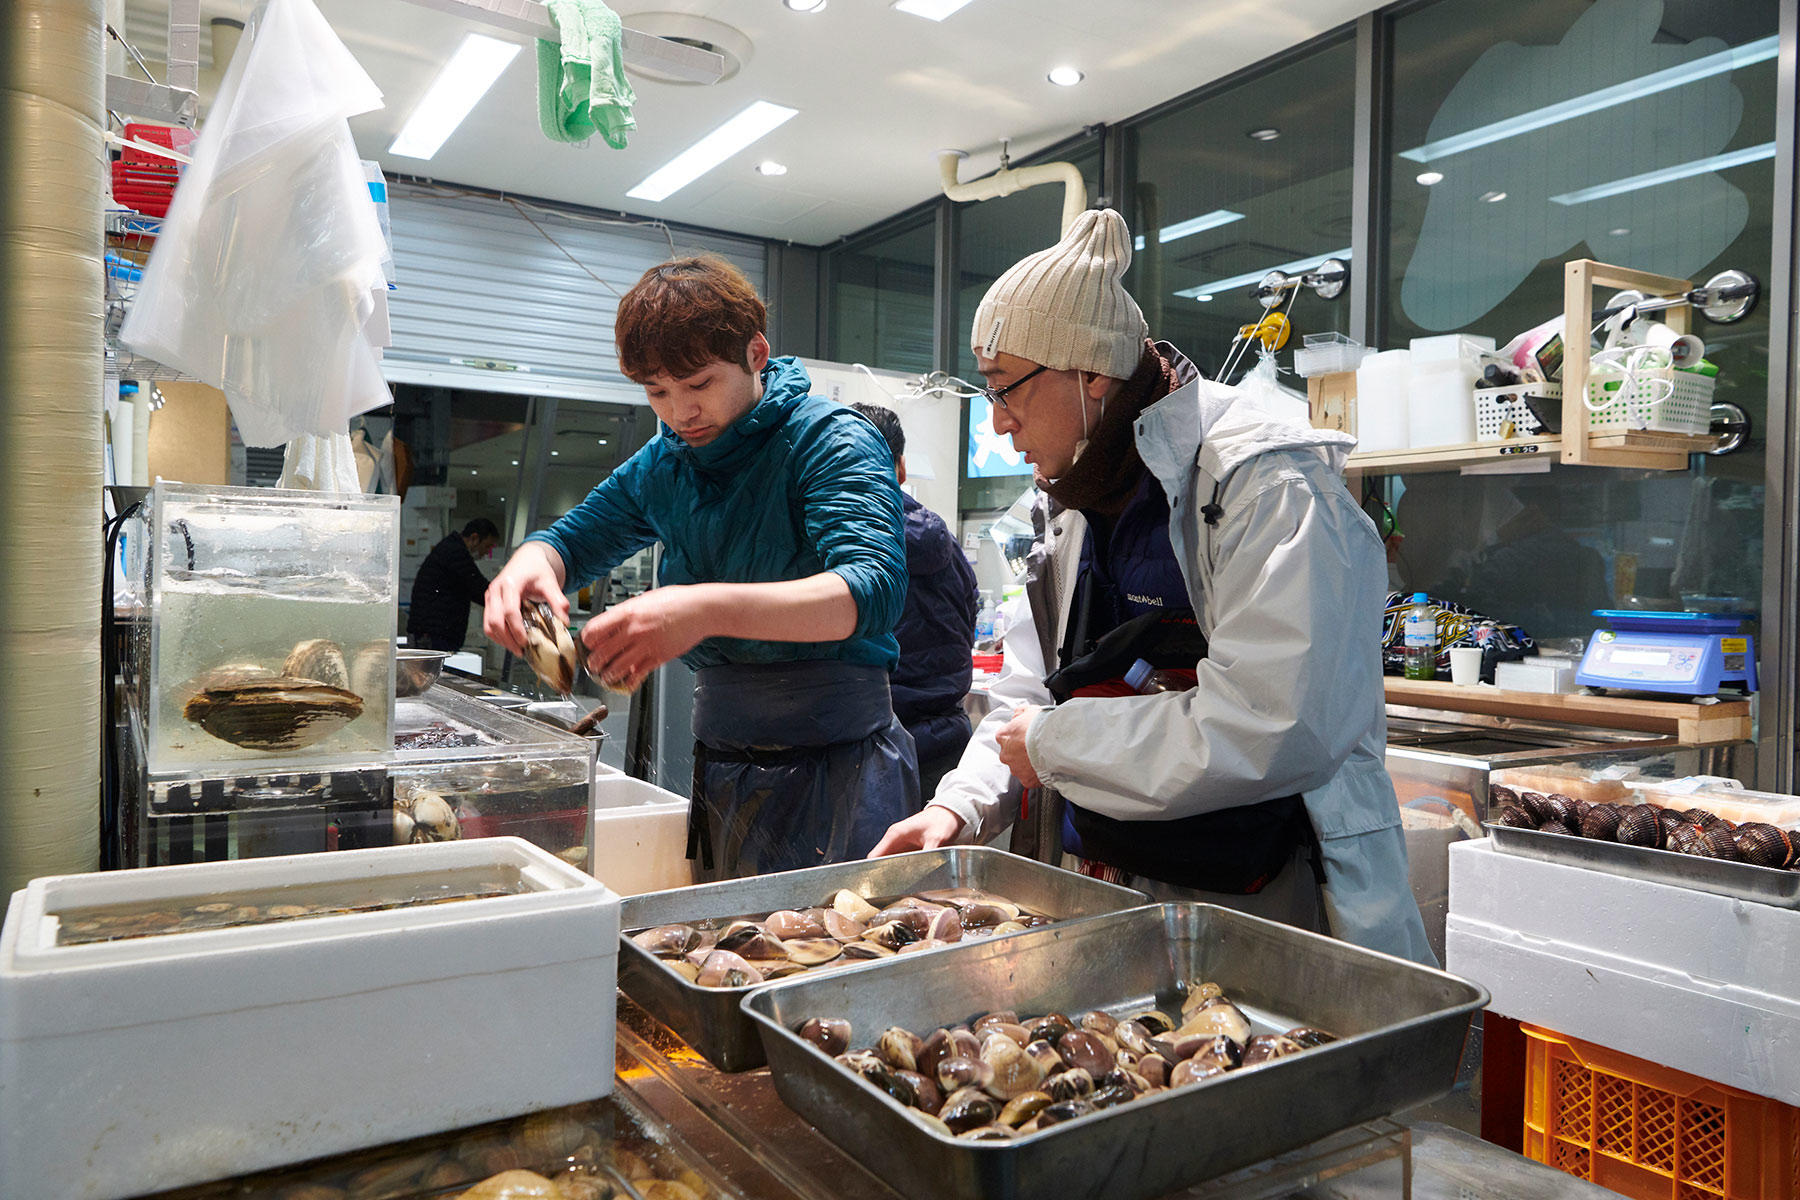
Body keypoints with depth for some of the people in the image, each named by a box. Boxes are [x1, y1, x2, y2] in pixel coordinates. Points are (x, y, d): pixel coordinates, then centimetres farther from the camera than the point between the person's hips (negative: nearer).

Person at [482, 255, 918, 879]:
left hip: (837, 761, -5)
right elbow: (575, 539, 19)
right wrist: (531, 561, -7)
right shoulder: (661, 462, 8)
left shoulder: (831, 440, -13)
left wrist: (709, 608, -43)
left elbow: (874, 589, -28)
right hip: (716, 754, 6)